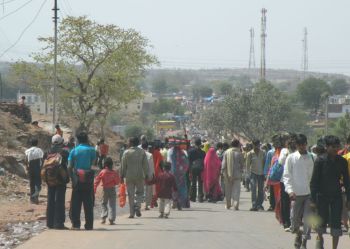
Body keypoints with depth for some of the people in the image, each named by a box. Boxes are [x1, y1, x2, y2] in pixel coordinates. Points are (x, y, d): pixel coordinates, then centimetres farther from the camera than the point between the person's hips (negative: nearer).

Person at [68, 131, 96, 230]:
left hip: (77, 179, 0)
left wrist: (72, 179, 4)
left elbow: (69, 167, -3)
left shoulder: (74, 151, 0)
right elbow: (93, 162, 8)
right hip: (88, 179, 0)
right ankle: (89, 225, 2)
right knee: (88, 203, 4)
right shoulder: (91, 150, -2)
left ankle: (75, 224, 0)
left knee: (76, 203, 5)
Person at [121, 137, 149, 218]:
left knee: (131, 195, 4)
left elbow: (123, 165, -2)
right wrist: (146, 175, 8)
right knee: (139, 192, 14)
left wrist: (122, 176, 6)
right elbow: (145, 164, 1)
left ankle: (132, 213, 2)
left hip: (129, 176, -1)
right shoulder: (142, 152, 0)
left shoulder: (126, 152, -4)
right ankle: (137, 207, -9)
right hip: (140, 176, 1)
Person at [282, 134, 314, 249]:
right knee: (295, 218, 5)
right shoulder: (291, 158, 0)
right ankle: (298, 234, 34)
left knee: (308, 218, -6)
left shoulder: (312, 158, 6)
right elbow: (286, 176, -1)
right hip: (296, 193, -1)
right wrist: (290, 190, -14)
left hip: (310, 192, 1)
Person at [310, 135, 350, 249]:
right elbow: (314, 181, -8)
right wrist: (313, 200, -10)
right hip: (322, 196, -2)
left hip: (336, 196, 2)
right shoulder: (320, 160, -10)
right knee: (322, 221, 8)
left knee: (336, 224, -2)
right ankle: (319, 237, 40)